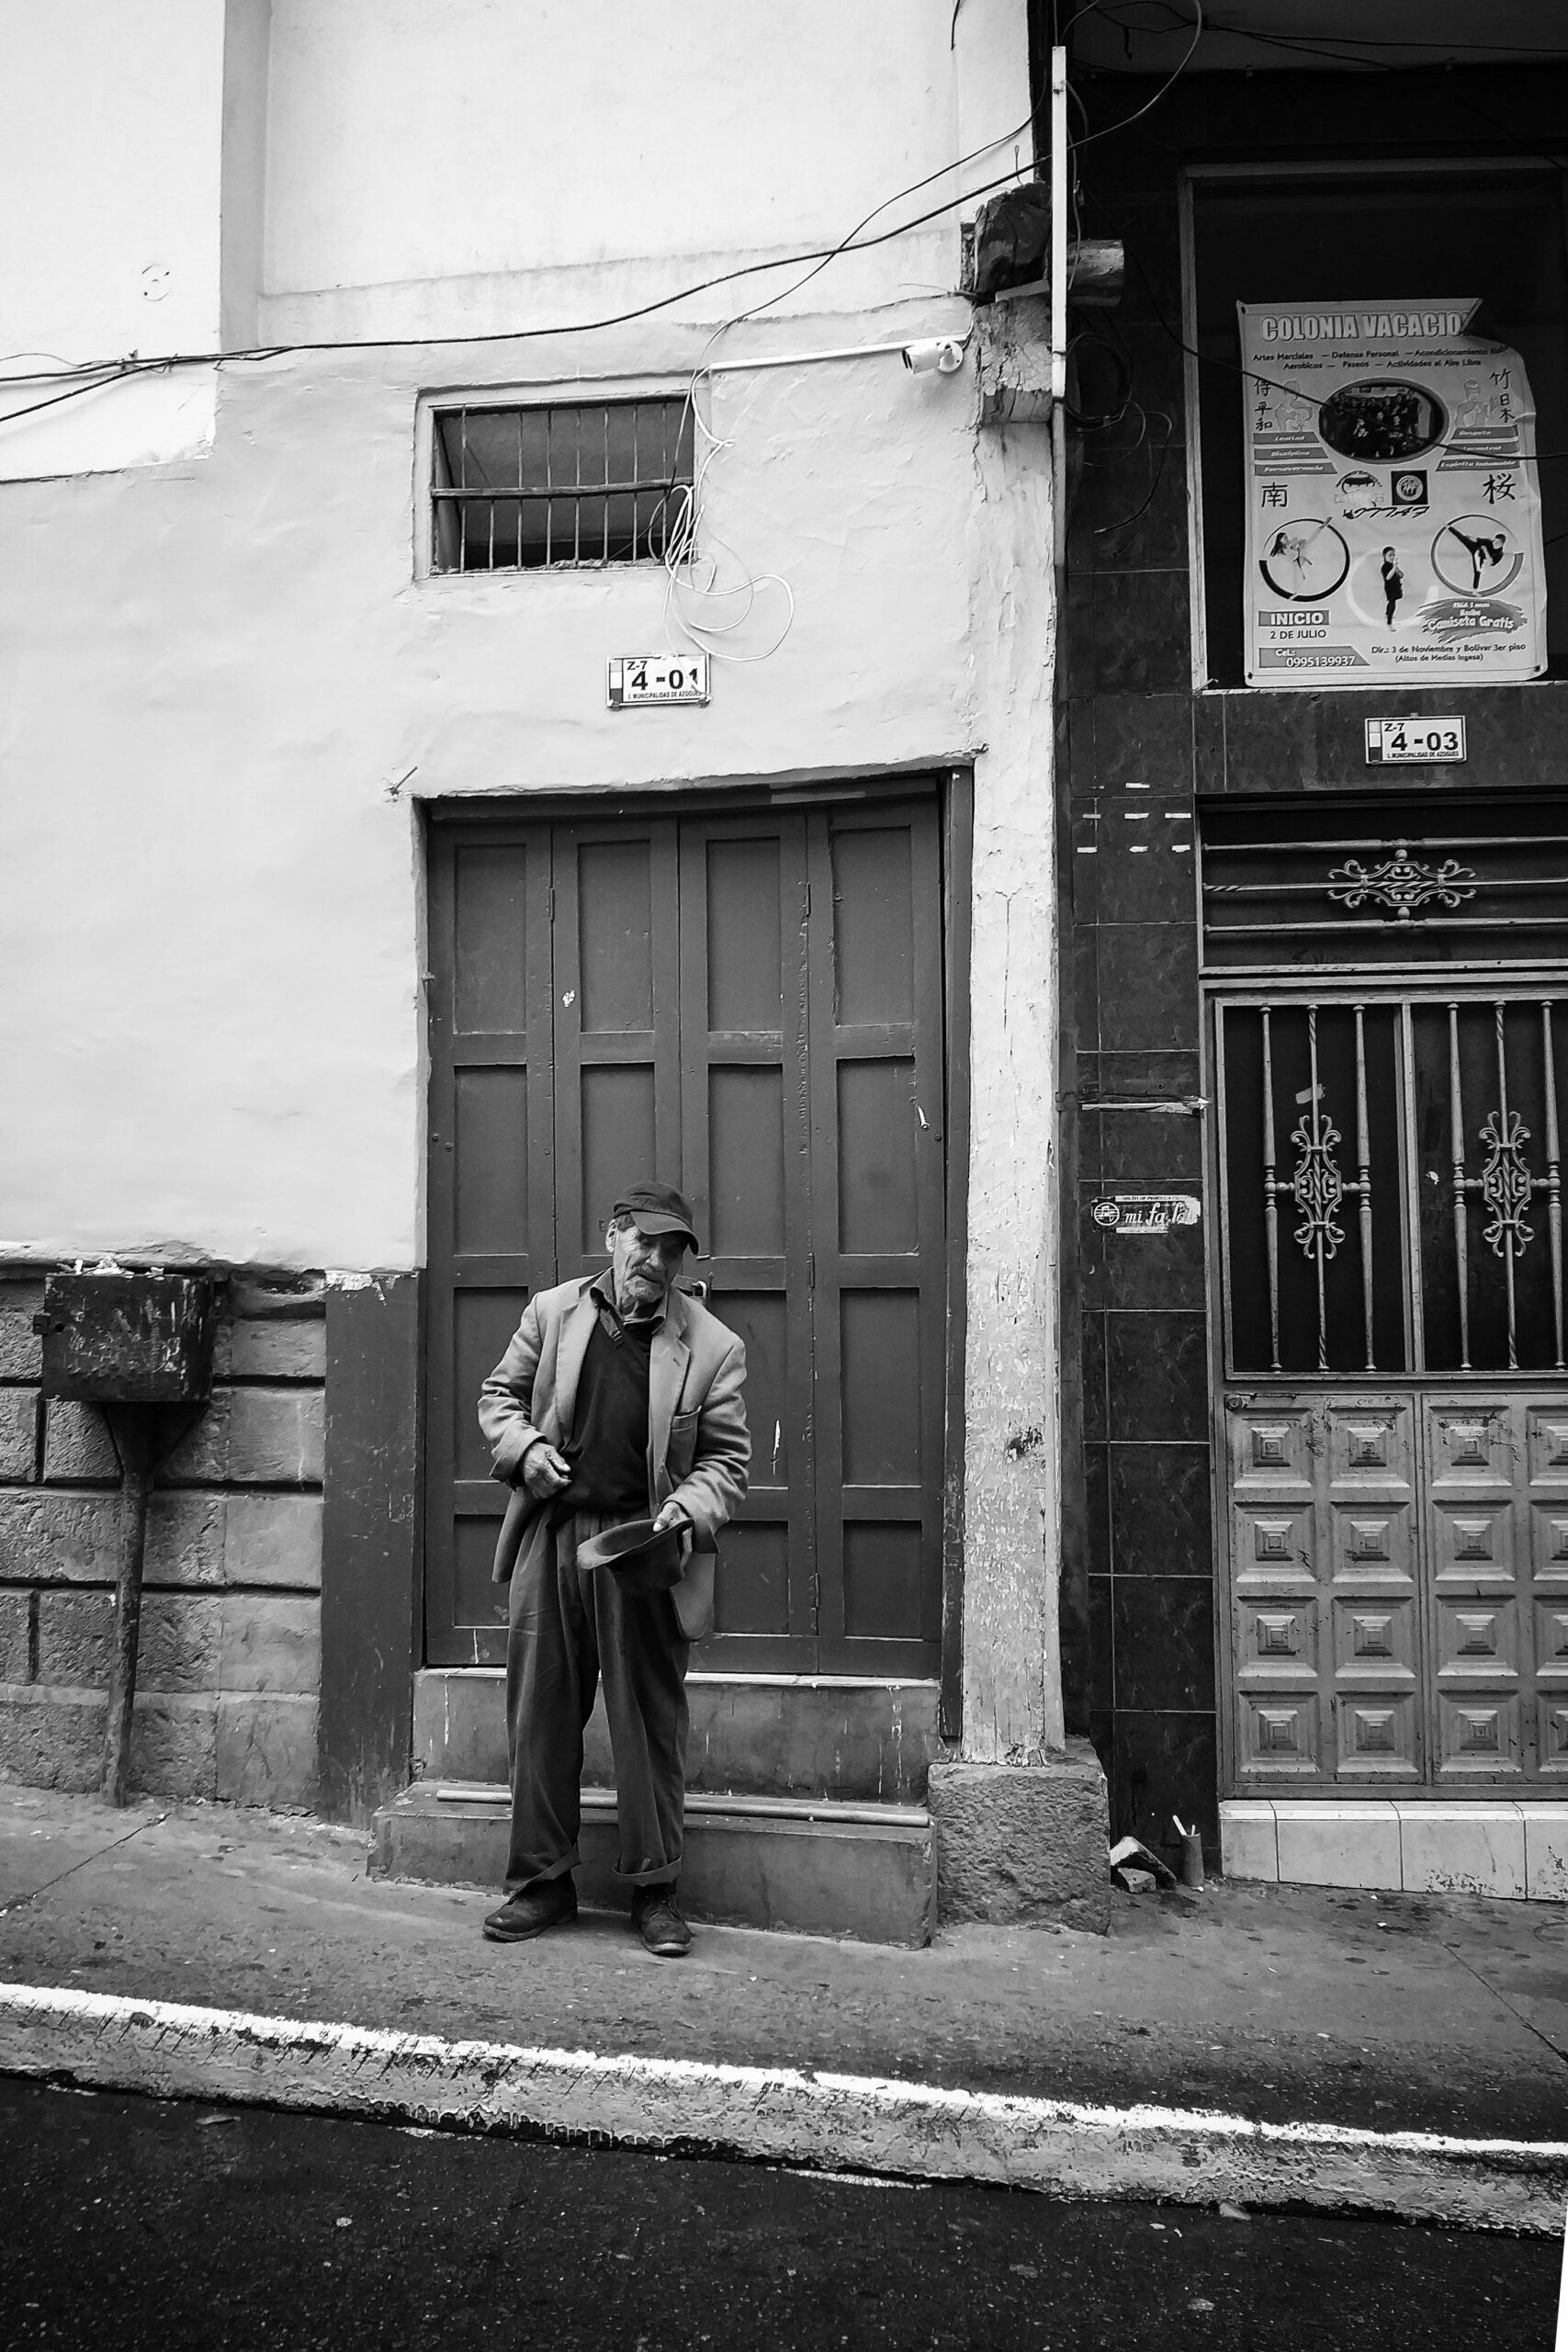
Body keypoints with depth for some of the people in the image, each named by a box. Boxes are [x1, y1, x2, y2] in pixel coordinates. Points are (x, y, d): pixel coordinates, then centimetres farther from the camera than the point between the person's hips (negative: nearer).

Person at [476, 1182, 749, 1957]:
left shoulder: (712, 1347, -1)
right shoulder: (551, 1312, 6)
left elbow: (725, 1457, 1)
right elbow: (499, 1395, 15)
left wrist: (688, 1512, -16)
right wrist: (524, 1446, -5)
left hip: (644, 1546, -2)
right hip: (551, 1537, 3)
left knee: (650, 1724, 4)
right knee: (540, 1713, 9)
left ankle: (655, 1892, 17)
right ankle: (541, 1881, 23)